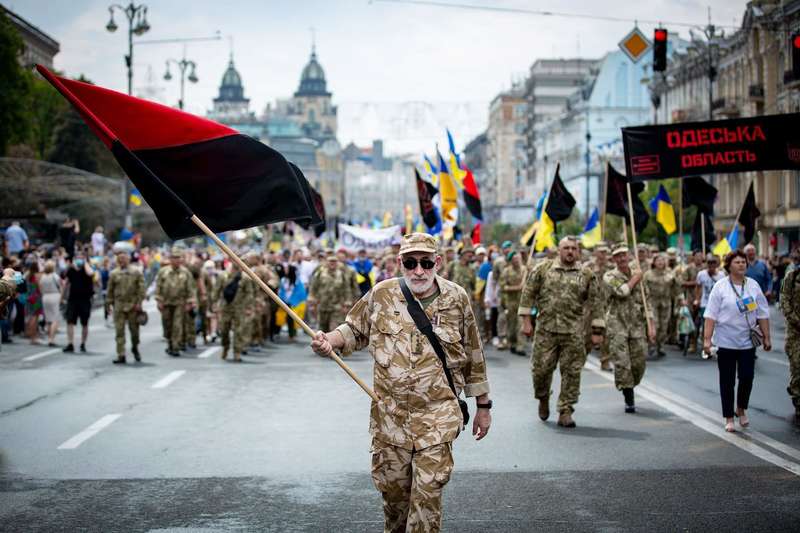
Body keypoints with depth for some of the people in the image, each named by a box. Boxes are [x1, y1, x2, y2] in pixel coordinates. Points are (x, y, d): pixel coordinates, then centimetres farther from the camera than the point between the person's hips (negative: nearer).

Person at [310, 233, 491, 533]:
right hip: (389, 414, 2)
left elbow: (473, 357, 6)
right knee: (391, 487, 12)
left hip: (437, 416, -2)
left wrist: (483, 406, 9)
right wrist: (330, 341, -8)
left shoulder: (456, 299, -2)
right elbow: (355, 330, 14)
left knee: (427, 494, -7)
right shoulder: (381, 295, 0)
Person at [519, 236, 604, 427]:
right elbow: (528, 294, 5)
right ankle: (543, 399, 31)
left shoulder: (587, 275, 5)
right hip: (546, 329, 0)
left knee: (571, 372, 0)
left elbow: (595, 304, 6)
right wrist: (526, 321, 0)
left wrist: (597, 331, 2)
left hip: (573, 333, 0)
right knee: (541, 368, 2)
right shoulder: (542, 269, 3)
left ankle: (565, 413, 9)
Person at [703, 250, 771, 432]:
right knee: (727, 381, 3)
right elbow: (711, 315, -7)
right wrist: (707, 338, -13)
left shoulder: (753, 286, 5)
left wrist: (766, 337, 7)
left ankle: (741, 409, 27)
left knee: (747, 377, 1)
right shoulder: (720, 287, -5)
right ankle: (729, 419, 13)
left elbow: (762, 314, 9)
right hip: (726, 341, -3)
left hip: (747, 341, 3)